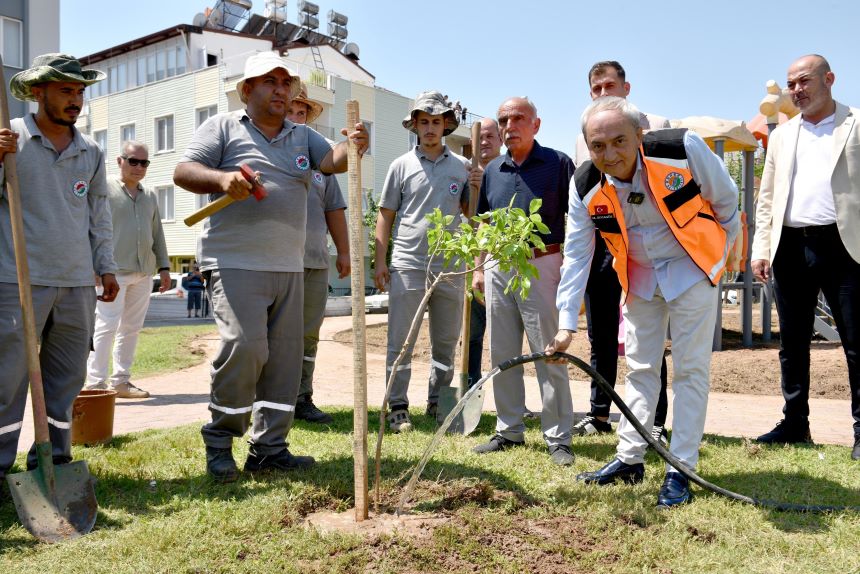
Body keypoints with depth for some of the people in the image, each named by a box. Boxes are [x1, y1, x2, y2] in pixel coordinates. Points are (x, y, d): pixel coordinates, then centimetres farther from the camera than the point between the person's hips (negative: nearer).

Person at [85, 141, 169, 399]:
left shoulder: (150, 196, 18)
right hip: (113, 271, -6)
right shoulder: (105, 189, 0)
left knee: (131, 328, 8)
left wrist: (164, 266, 16)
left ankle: (121, 381, 15)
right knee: (107, 325, -9)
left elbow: (157, 234, 21)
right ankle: (96, 382, -5)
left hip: (143, 273, 6)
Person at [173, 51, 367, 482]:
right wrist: (222, 178, -21)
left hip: (288, 267, 6)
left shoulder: (302, 136, 19)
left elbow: (332, 160, 1)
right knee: (244, 346, -18)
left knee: (284, 357, 5)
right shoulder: (223, 127, 7)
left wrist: (352, 147, -22)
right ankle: (219, 439, 4)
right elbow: (184, 172, -1)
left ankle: (269, 448, 16)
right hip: (235, 263, -5)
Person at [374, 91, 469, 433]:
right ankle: (398, 407, 10)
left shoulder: (461, 167, 10)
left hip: (449, 267, 2)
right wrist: (380, 262, -1)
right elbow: (385, 216, 6)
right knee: (400, 342, 0)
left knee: (445, 343, 11)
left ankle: (438, 403, 26)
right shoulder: (401, 166, 5)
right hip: (407, 266, -2)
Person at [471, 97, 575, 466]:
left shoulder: (558, 163, -1)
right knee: (502, 355, 10)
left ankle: (558, 438, 8)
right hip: (498, 267, 5)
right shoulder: (492, 171, 14)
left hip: (541, 266, -5)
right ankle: (509, 431, 22)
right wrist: (479, 268, 12)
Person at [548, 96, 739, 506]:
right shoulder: (587, 188, -17)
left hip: (691, 268, -3)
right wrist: (566, 323, -14)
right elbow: (576, 256, -11)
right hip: (639, 276, 3)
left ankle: (680, 469, 8)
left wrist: (722, 254, 3)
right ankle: (630, 459, 21)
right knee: (640, 366, 10)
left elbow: (725, 198, -8)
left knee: (690, 368, -2)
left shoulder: (683, 149, -26)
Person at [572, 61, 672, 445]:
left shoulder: (655, 127, 4)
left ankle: (655, 423, 7)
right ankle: (599, 414, 22)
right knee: (600, 334, 10)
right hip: (599, 242, 5)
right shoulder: (584, 138, 16)